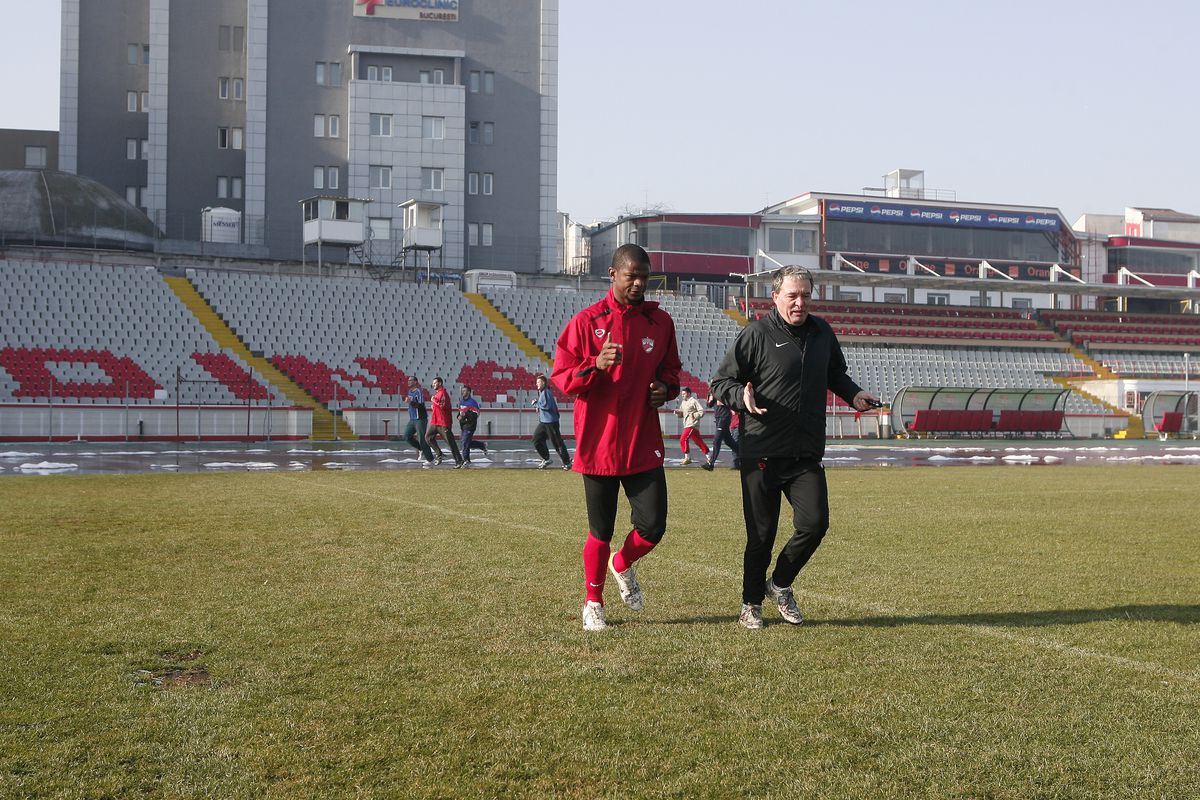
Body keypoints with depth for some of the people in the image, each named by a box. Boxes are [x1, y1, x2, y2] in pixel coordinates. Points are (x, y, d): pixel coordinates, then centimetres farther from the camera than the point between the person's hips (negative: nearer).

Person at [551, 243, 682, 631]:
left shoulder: (660, 322, 7)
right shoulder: (587, 321, -3)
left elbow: (670, 368, 20)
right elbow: (561, 376, -4)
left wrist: (666, 387, -2)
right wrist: (596, 365, -22)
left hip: (644, 445, 3)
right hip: (599, 444, -3)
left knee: (652, 526, -2)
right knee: (600, 532, 6)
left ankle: (622, 565, 31)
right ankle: (593, 603, 26)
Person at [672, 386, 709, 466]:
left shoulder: (694, 401, -7)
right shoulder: (683, 402, 18)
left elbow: (702, 412, -9)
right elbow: (681, 414, 22)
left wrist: (694, 415, -20)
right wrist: (677, 412, 2)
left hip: (693, 425, -8)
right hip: (687, 425, 8)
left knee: (683, 439, -16)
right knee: (699, 442, 10)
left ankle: (687, 458, -12)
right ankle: (708, 457, 15)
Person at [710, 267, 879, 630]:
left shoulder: (822, 332, 10)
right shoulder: (756, 335, -7)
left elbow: (835, 374, 27)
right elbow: (720, 382, -3)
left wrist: (853, 394, 7)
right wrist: (742, 396, -23)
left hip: (807, 454, 4)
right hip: (761, 454, -4)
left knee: (815, 523, -9)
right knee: (761, 534, 2)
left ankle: (780, 585, 16)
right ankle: (751, 603, 22)